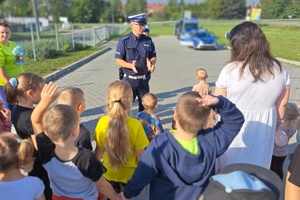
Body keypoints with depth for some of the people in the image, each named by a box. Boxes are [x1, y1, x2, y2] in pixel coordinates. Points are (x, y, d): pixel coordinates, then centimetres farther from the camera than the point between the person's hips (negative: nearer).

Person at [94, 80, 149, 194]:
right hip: (130, 174, -1)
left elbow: (99, 150, -9)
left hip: (109, 174, 2)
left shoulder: (102, 122, -19)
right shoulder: (136, 125, -25)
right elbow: (140, 155, -17)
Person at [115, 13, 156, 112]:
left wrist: (151, 63, -13)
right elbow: (118, 61, -8)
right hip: (129, 80, -3)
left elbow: (153, 57, 10)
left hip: (144, 80, 4)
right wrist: (131, 65, -25)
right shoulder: (124, 41, -8)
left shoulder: (148, 40, 3)